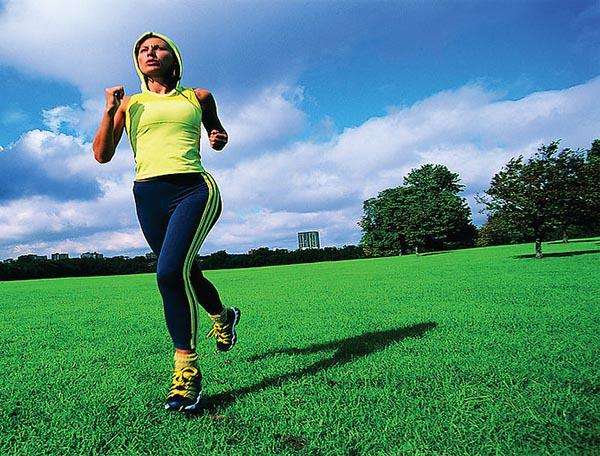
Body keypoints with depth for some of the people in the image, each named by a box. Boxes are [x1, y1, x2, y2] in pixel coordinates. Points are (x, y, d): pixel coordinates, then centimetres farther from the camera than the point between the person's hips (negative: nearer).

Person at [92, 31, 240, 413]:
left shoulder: (198, 97, 14)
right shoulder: (129, 103, 16)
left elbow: (217, 132, 29)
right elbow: (102, 155, 11)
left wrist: (220, 137, 6)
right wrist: (110, 111, 0)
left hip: (194, 188, -3)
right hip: (149, 195, 4)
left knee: (171, 272, -24)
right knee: (187, 275, 11)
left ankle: (187, 370, -13)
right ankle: (223, 316, 42)